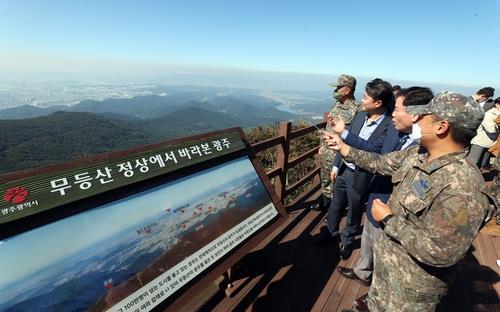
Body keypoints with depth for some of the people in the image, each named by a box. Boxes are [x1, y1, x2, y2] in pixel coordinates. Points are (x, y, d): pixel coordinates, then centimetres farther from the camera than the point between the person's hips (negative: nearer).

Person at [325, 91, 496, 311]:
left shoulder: (462, 188, -34)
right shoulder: (416, 154, -8)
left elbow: (440, 252, -33)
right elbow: (380, 163, 6)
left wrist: (388, 219, -24)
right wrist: (343, 148, 7)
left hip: (413, 284, -6)